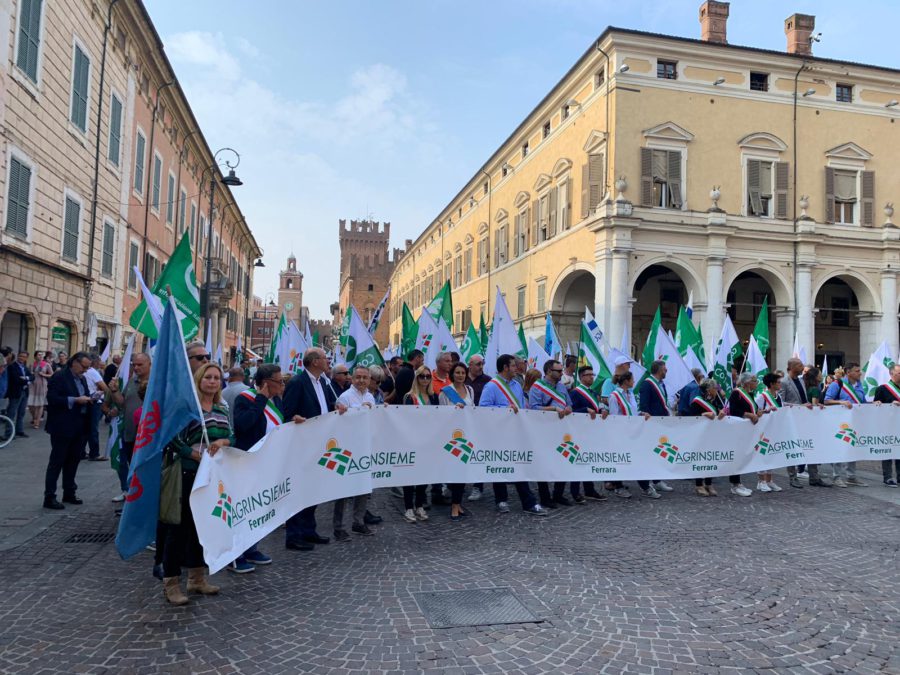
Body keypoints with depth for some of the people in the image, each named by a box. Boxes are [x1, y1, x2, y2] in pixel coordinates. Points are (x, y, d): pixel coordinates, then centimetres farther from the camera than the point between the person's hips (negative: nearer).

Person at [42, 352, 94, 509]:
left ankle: (69, 493, 23)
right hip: (63, 427, -7)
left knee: (73, 461, 13)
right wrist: (75, 400, -22)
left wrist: (89, 399, -1)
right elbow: (52, 398, -18)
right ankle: (49, 497, 6)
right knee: (57, 462, -1)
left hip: (79, 427, 7)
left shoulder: (82, 379, 14)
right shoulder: (59, 376, -10)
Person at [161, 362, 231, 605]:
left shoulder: (222, 409, 11)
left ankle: (197, 578, 27)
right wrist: (198, 456, -19)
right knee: (181, 525, 0)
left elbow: (232, 437, 8)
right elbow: (173, 440, -12)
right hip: (188, 474, -6)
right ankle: (170, 583, 10)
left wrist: (223, 441, -14)